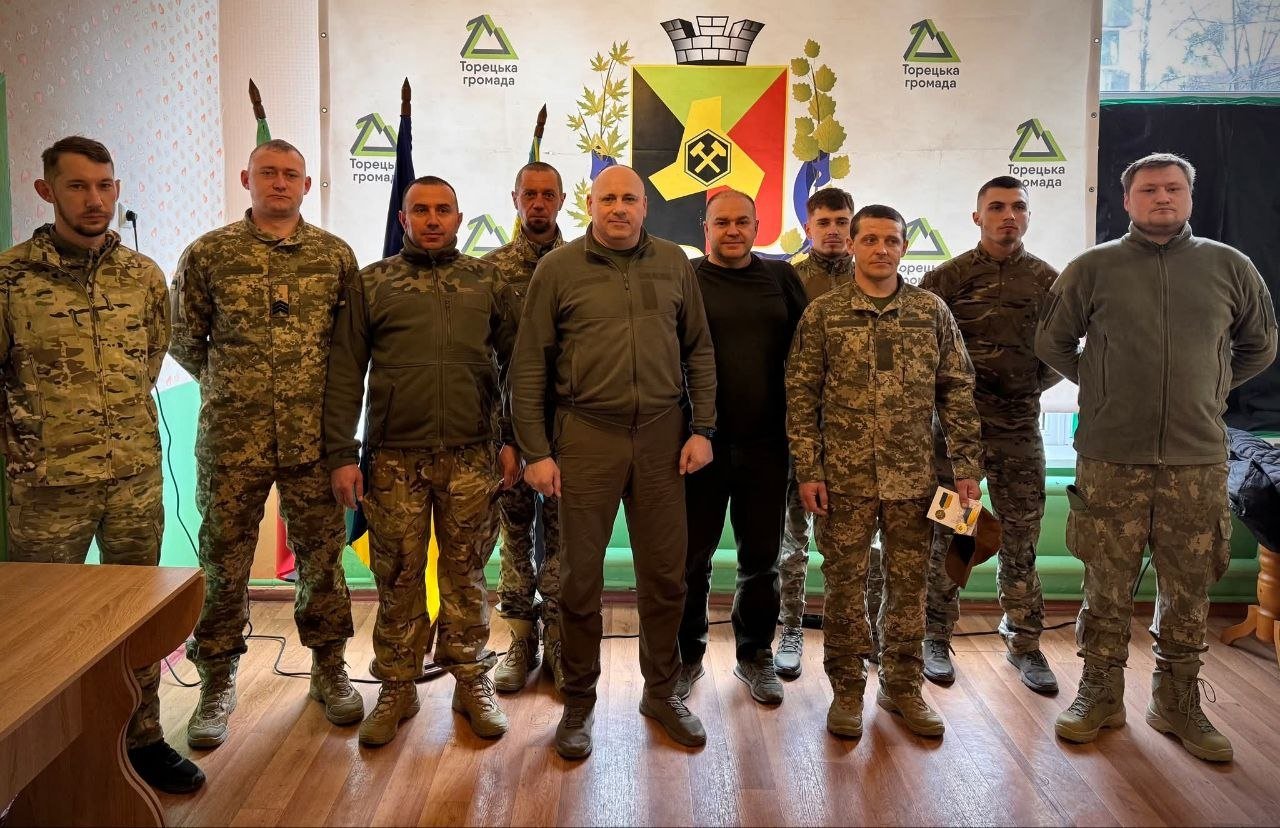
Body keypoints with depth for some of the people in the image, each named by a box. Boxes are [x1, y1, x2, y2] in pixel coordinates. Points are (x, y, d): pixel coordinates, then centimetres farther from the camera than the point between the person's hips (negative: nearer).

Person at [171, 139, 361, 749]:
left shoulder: (336, 255, 5)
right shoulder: (208, 253, 2)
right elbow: (183, 340, 9)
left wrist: (323, 389, 8)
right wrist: (229, 385, 10)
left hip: (315, 436, 1)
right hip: (231, 438, -1)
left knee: (322, 556, 10)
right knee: (224, 562, 7)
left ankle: (329, 669, 27)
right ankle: (217, 683, 23)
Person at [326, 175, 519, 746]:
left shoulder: (487, 280, 9)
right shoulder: (371, 284, 6)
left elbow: (515, 362, 7)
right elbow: (344, 374, 2)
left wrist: (512, 439, 0)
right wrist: (342, 454, -3)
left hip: (472, 458, 1)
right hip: (395, 460, 0)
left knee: (465, 575, 9)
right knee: (398, 579, 8)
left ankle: (472, 682, 23)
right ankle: (397, 689, 22)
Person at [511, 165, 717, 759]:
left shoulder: (673, 263, 7)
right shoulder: (557, 269, 0)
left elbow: (699, 352, 10)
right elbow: (529, 367, -2)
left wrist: (702, 428, 3)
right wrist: (536, 451, -6)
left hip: (661, 435, 2)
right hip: (585, 436, -2)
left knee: (665, 574, 10)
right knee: (581, 577, 6)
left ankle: (662, 692, 29)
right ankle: (579, 701, 23)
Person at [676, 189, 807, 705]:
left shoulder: (781, 277, 8)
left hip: (765, 444, 3)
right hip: (701, 444, -2)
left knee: (761, 557, 12)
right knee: (692, 556, 8)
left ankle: (755, 654, 29)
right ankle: (686, 656, 25)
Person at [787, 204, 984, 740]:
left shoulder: (932, 311, 5)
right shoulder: (823, 313, 0)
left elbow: (957, 390, 6)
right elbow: (801, 394, 0)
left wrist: (966, 465, 0)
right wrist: (807, 469, -6)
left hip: (913, 476, 2)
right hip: (843, 476, -1)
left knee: (909, 585, 10)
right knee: (844, 585, 6)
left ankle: (902, 686, 26)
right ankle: (847, 690, 21)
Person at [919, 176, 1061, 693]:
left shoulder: (1048, 281, 6)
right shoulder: (947, 277, -1)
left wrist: (1034, 384, 4)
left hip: (1019, 427, 2)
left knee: (1021, 539, 8)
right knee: (947, 534, 4)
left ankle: (1024, 643, 21)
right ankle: (937, 639, 17)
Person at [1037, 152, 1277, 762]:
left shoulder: (1229, 267, 6)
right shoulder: (1092, 268, 1)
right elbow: (1052, 344, 12)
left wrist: (1209, 391, 16)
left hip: (1198, 460, 2)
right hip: (1110, 458, -1)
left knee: (1188, 591, 10)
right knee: (1106, 586, 6)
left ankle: (1178, 703, 25)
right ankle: (1100, 695, 22)